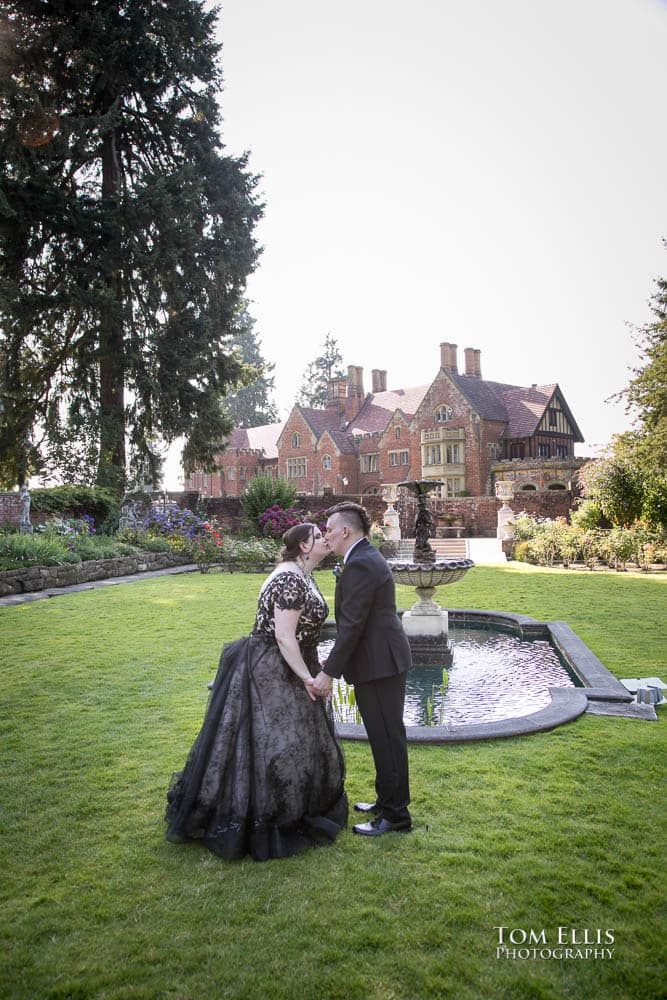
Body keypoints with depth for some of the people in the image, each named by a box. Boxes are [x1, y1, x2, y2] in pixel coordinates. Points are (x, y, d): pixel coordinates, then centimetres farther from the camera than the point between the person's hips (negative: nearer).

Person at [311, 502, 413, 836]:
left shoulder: (360, 565, -20)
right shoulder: (367, 558, 13)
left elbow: (352, 625, -23)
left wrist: (328, 672, -18)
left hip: (380, 664, -11)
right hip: (382, 661, 11)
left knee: (387, 738, 1)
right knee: (385, 736, 20)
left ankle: (395, 814, 14)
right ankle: (387, 800, 34)